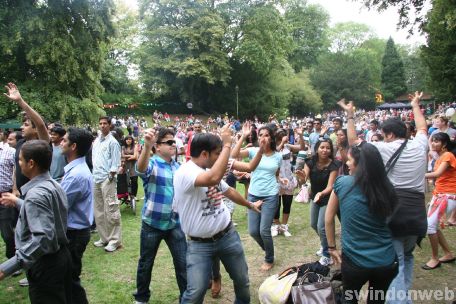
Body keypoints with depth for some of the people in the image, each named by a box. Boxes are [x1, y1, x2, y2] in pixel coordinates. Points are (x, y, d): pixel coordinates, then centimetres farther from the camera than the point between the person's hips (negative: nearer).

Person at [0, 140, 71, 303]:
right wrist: (18, 202, 26)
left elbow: (42, 238, -34)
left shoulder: (36, 194, -25)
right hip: (61, 255, 9)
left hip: (45, 264, -9)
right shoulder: (53, 185, 4)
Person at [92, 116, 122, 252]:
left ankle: (115, 240, 0)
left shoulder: (113, 142, -7)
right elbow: (93, 158, 20)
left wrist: (110, 176, -15)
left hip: (107, 179, -8)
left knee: (111, 210, -8)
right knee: (99, 210, 13)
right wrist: (93, 174, 13)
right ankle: (104, 237, 23)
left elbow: (115, 163, -10)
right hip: (96, 179, 8)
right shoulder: (96, 141, 15)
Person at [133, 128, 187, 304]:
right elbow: (141, 169, -36)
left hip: (175, 223, 4)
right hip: (152, 223, -3)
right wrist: (147, 146, -54)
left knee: (183, 262, 6)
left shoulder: (177, 167, 4)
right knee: (146, 263, 14)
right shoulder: (151, 164, -12)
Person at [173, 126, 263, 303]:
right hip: (199, 244, -7)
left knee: (242, 281, 19)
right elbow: (214, 178, -42)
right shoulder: (185, 172, -22)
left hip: (228, 235, 7)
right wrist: (227, 144, -32)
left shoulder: (211, 169, 5)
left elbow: (229, 191, 22)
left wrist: (250, 205, 36)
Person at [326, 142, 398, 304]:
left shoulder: (342, 183, -12)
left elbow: (328, 219, -3)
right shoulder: (386, 188, -7)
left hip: (354, 261, -2)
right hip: (386, 261, 3)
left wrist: (332, 247, 7)